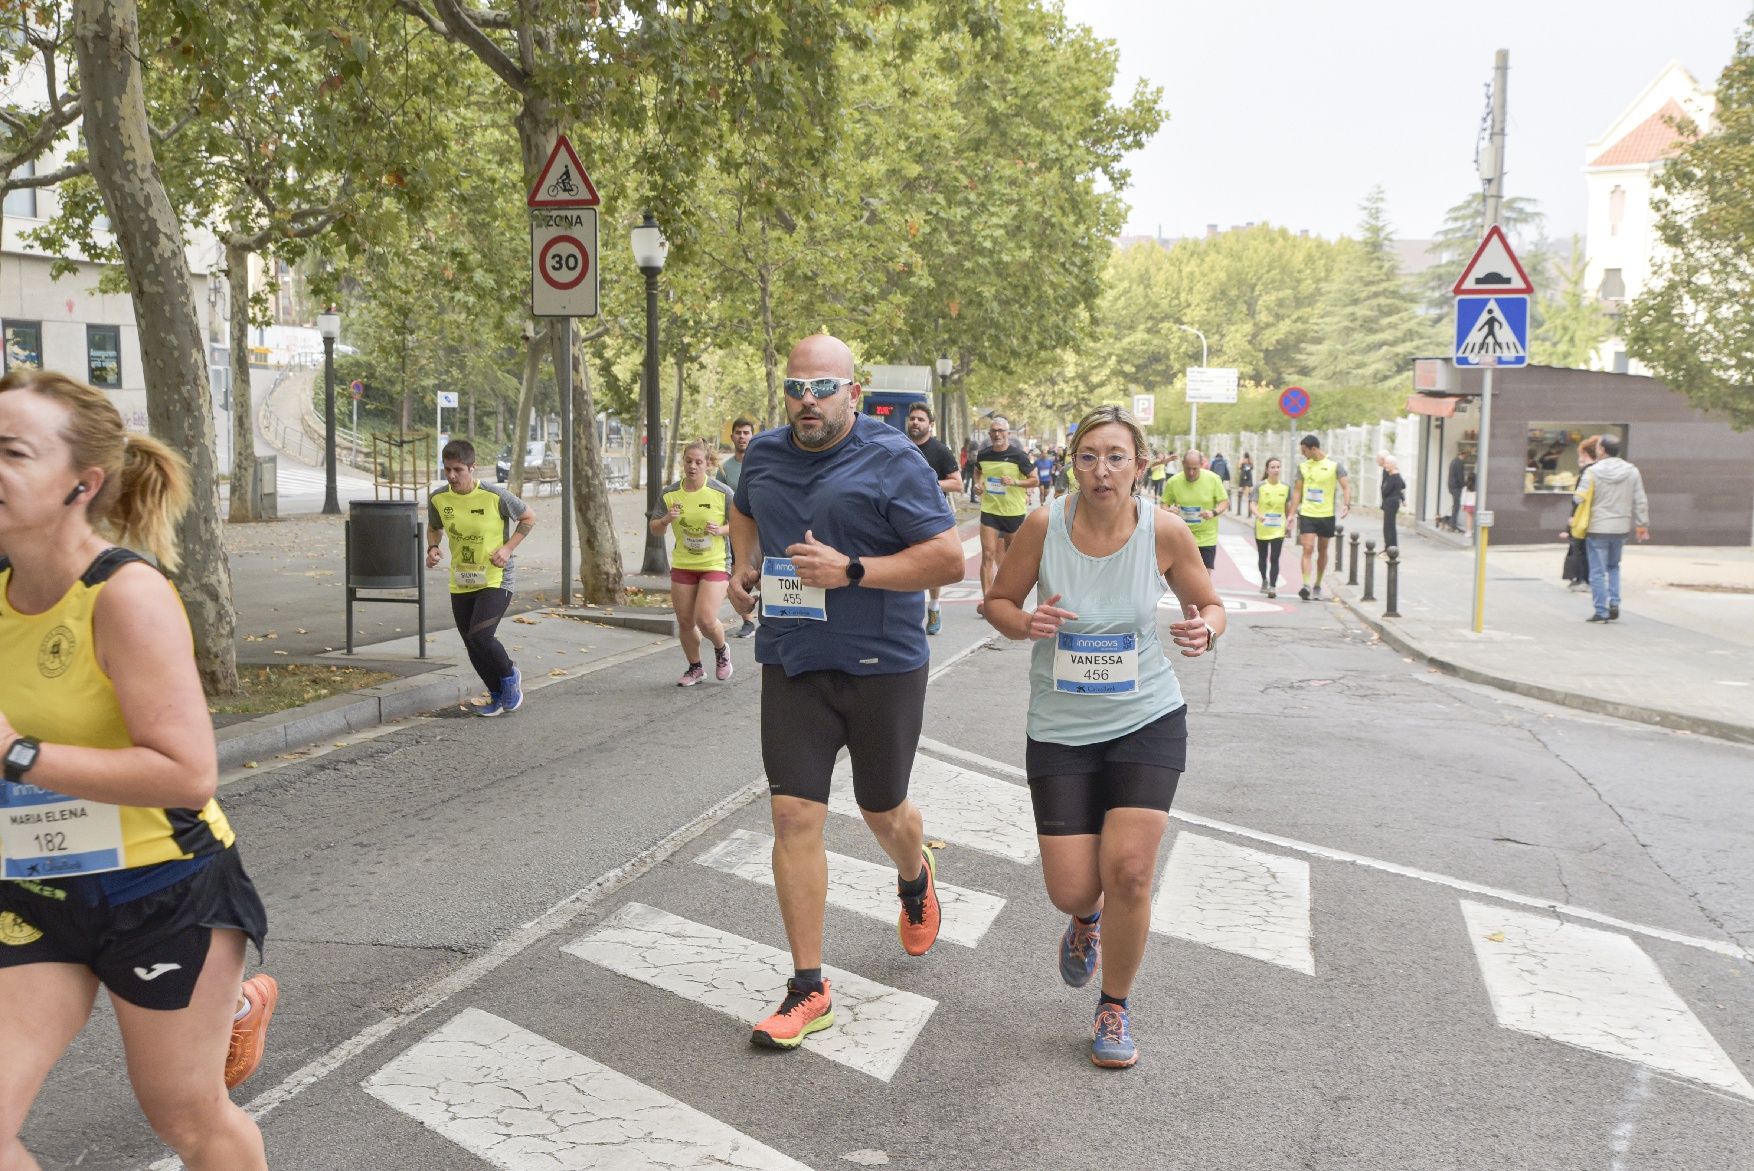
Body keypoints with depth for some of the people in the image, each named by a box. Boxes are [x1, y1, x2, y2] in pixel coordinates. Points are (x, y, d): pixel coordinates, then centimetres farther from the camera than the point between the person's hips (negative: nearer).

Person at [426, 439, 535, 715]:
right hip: (460, 583, 5)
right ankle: (498, 695, 31)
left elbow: (529, 518, -2)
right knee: (473, 648, 8)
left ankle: (510, 675, 9)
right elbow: (434, 527, 17)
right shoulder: (438, 499, -4)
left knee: (480, 636, -21)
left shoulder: (494, 496, -16)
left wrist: (508, 548, -13)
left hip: (495, 579, -5)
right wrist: (432, 548, -4)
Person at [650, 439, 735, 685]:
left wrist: (720, 530, -20)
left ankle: (721, 650, 19)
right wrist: (666, 519, -16)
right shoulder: (669, 494, -1)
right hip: (682, 565, 4)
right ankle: (695, 668, 29)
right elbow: (654, 530, 5)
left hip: (716, 564, -3)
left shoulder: (722, 492, -9)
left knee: (706, 620, -14)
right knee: (685, 622, 7)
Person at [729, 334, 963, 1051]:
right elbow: (745, 510, 29)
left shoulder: (891, 461, -12)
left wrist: (852, 570, -22)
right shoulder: (765, 454, 5)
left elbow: (949, 560, -14)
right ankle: (808, 990, 6)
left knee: (882, 811, 13)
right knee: (794, 816, -4)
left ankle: (915, 882, 51)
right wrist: (744, 564, 9)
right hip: (792, 664, 4)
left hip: (882, 666, -3)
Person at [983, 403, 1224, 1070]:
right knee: (1072, 889, -2)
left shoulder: (1164, 533, -10)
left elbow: (1209, 603, 5)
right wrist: (1025, 624, -21)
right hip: (1060, 727, 1)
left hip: (1147, 720, 0)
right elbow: (999, 601, 2)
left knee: (1128, 869, -13)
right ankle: (1086, 920, 40)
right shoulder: (1045, 526, -11)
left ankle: (1115, 1005, 15)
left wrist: (1205, 630, -19)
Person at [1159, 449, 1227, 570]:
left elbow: (1225, 501, -1)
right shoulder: (1173, 482, -8)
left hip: (1206, 538, -1)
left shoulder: (1213, 479, -9)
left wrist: (1214, 512, -21)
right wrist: (1168, 510, -21)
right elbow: (1165, 504, 3)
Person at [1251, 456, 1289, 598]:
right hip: (1261, 528, 0)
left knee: (1274, 559, -10)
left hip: (1278, 529, 0)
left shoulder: (1286, 487, 1)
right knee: (1262, 557, 17)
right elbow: (1252, 504, -15)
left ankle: (1273, 587, -10)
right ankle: (1264, 580, 40)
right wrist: (1258, 515, -34)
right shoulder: (1260, 486, -6)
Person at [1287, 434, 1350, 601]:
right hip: (1307, 514, 1)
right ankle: (1306, 585, -21)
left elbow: (1346, 487, -6)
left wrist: (1346, 505, -23)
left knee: (1322, 551, 11)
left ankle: (1317, 585, 24)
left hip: (1327, 515, -1)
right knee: (1308, 549, -13)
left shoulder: (1334, 466, -3)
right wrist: (1292, 513, 5)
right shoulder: (1303, 467, 6)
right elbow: (1297, 490, 11)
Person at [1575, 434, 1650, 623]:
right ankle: (1614, 603, 10)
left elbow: (1579, 498, -14)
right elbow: (1640, 501, 2)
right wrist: (1643, 525, 10)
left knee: (1598, 572, 4)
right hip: (1621, 528, 4)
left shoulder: (1593, 472, -13)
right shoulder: (1632, 471, 0)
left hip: (1598, 529, -4)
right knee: (1613, 566, 23)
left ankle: (1601, 611, 5)